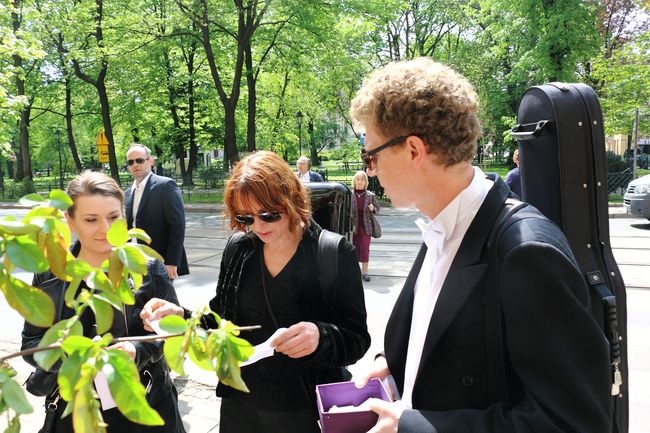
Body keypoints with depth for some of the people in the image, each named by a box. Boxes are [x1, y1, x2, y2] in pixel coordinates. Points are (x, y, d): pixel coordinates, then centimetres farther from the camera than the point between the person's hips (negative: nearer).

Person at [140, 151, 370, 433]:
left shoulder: (335, 253, -14)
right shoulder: (238, 250, -2)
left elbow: (357, 339, -13)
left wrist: (320, 336, -33)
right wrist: (182, 317, -12)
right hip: (240, 405, 4)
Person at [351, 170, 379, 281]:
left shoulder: (370, 195, 2)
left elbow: (377, 208, 12)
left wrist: (372, 209, -10)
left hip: (366, 226, 1)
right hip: (353, 226, 0)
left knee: (365, 248, 0)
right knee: (354, 248, 6)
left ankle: (364, 271, 9)